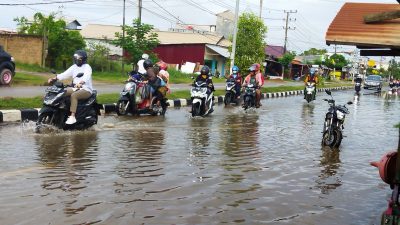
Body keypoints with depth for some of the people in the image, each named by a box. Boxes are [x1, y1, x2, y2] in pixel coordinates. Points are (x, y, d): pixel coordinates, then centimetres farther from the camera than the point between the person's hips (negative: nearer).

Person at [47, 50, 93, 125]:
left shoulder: (87, 67, -6)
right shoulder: (74, 67, 16)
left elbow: (86, 77, -27)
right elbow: (65, 74, 4)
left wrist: (80, 83, -48)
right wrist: (54, 78, -12)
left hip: (86, 90, -7)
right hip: (75, 88, 7)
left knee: (73, 95, -34)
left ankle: (72, 117, -38)